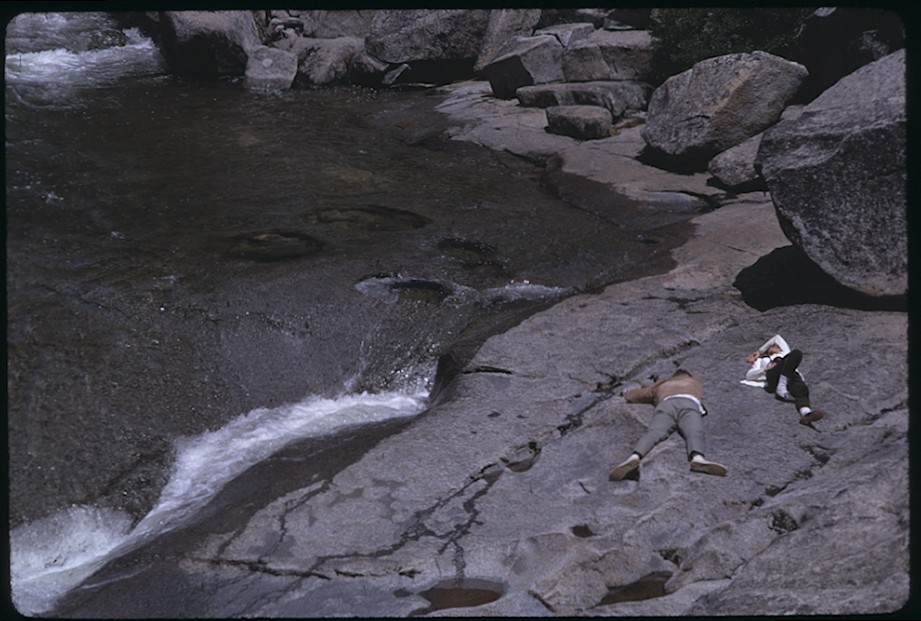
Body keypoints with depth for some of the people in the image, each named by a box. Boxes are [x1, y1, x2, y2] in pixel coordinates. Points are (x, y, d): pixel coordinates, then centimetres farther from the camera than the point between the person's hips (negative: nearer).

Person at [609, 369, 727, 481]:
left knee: (654, 433, -25)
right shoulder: (695, 381, 46)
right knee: (694, 433, -27)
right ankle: (697, 458, -62)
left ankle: (635, 457, -57)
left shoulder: (662, 385, 43)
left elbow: (629, 395, 48)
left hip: (666, 404, 0)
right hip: (689, 403, 0)